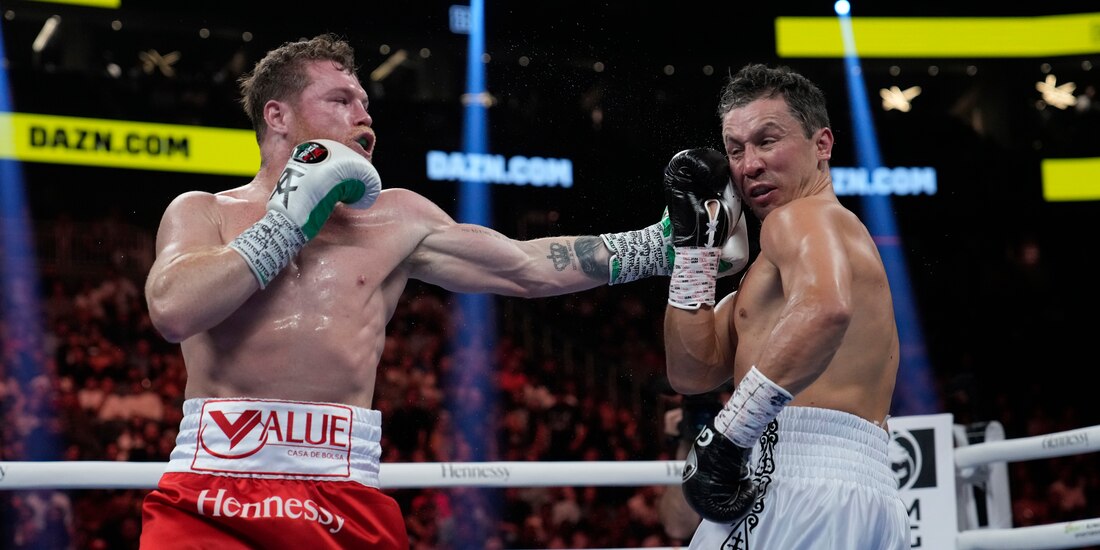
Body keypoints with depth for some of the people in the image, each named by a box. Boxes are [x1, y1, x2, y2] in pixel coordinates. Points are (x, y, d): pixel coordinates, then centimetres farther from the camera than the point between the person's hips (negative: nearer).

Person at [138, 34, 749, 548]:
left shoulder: (394, 219, 15)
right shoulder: (203, 212, 10)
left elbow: (530, 269, 17)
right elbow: (172, 310, -10)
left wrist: (660, 246, 14)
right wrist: (291, 220, -3)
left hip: (343, 498, 2)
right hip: (209, 494, -2)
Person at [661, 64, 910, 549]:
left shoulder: (799, 216, -3)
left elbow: (825, 309, -27)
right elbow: (693, 371, 20)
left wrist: (726, 434, -28)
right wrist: (692, 241, 17)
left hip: (802, 491, -10)